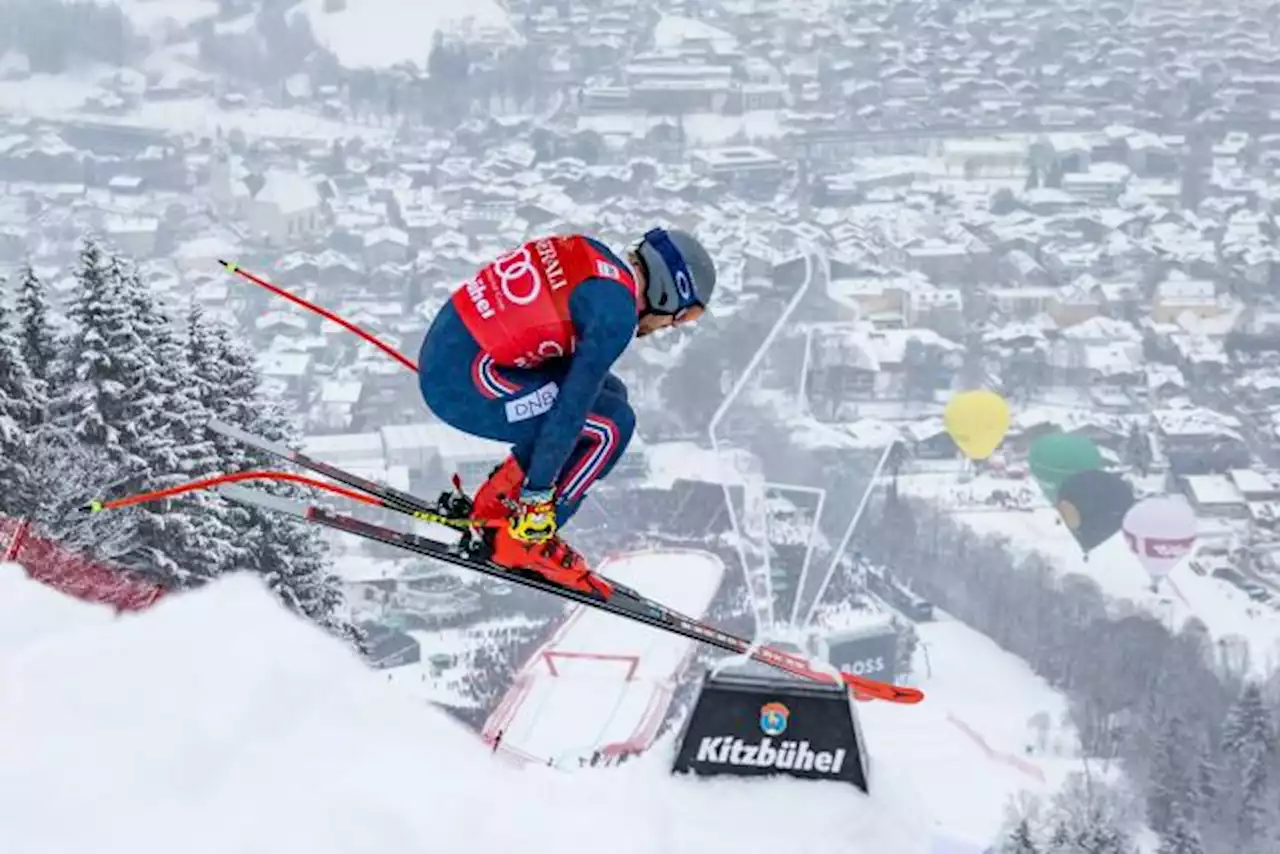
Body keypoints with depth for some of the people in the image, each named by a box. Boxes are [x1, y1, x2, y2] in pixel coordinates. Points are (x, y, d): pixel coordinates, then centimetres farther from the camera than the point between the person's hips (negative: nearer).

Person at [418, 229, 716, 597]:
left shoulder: (589, 253, 11)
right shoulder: (617, 311, -15)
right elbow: (573, 405, -15)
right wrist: (538, 491, -7)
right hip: (463, 385, -9)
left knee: (608, 393, 16)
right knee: (612, 424, -3)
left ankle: (495, 502, 22)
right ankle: (525, 540, 6)